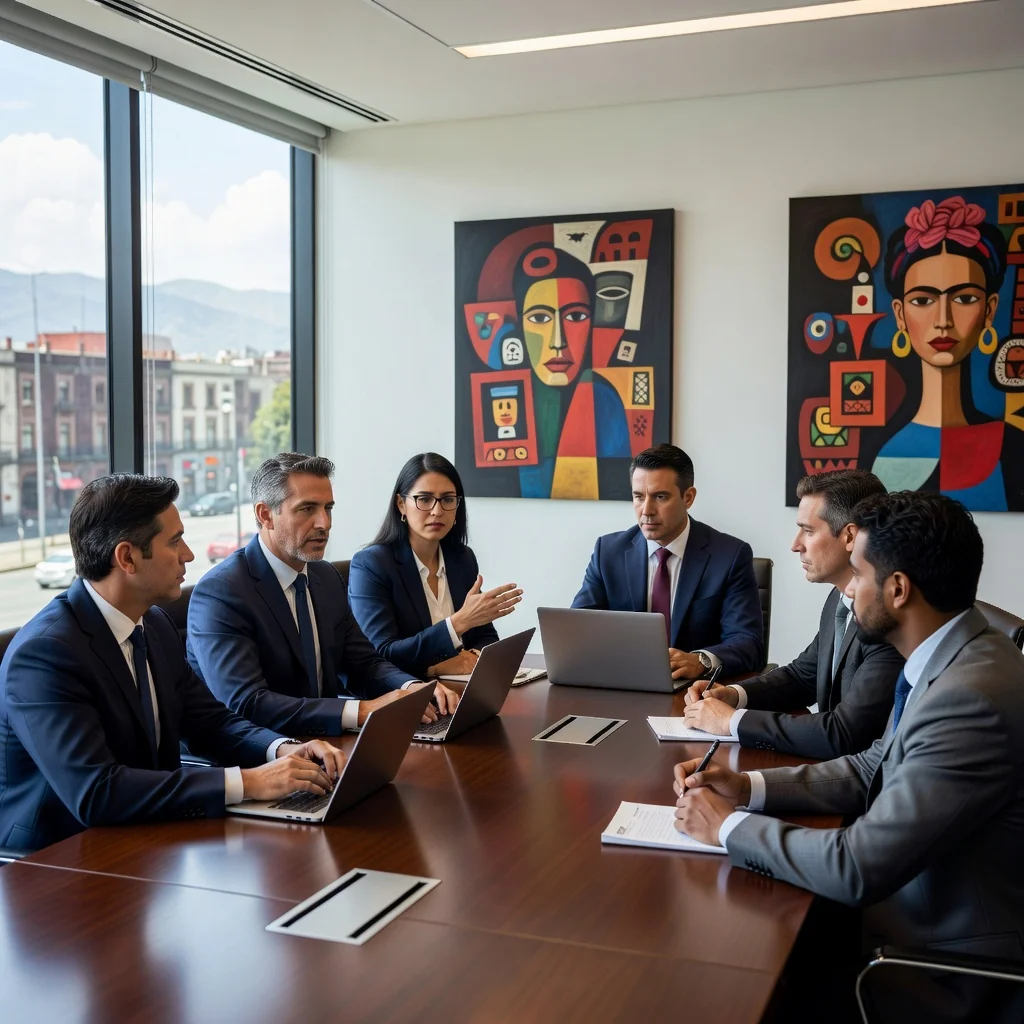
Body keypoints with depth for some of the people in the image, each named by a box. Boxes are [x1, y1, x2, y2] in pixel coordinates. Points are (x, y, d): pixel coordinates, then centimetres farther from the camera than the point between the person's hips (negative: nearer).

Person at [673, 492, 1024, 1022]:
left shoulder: (972, 698, -30)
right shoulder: (954, 658, 0)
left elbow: (858, 868, -29)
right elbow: (874, 769, 10)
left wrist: (729, 826, -15)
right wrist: (748, 788, -2)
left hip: (948, 972, -8)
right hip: (918, 906, 8)